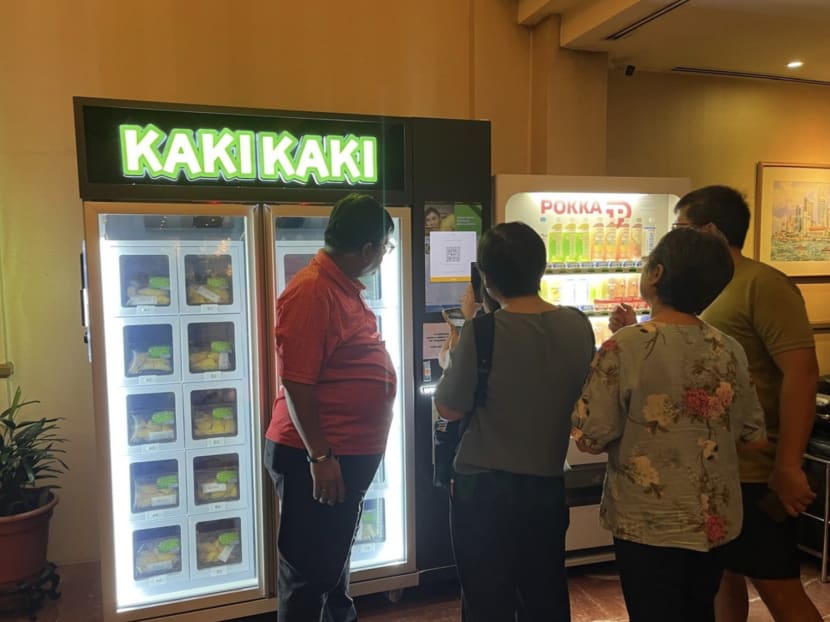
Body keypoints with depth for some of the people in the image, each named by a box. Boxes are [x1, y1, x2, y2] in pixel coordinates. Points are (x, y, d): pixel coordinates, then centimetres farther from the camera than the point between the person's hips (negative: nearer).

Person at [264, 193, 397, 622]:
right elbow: (296, 383, -24)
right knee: (309, 573, 6)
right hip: (317, 458, -10)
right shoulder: (311, 291, -21)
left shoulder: (344, 287, 10)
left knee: (336, 559, 24)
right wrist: (319, 457, -23)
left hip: (350, 453, 10)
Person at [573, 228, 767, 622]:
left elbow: (591, 439, -18)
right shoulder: (730, 350, -3)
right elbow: (755, 436, 6)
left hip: (647, 522, -5)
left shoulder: (624, 348, -20)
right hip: (715, 518, 5)